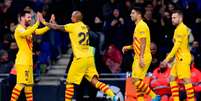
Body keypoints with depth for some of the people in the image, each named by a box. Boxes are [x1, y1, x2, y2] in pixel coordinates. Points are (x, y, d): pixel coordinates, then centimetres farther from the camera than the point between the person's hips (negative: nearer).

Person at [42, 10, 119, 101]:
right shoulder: (84, 26, 17)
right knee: (94, 81, 0)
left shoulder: (72, 26, -5)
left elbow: (57, 27, 0)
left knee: (69, 82, 6)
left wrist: (45, 23, 15)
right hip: (89, 57, 7)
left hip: (80, 58, -7)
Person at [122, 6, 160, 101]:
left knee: (135, 80, -15)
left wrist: (141, 58, -25)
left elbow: (143, 43, -20)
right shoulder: (138, 26, 19)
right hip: (138, 58, 10)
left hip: (143, 58, -10)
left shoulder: (142, 26, -12)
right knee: (137, 81, 8)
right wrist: (128, 47, 16)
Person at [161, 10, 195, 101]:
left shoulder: (181, 28, -11)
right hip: (180, 58, 10)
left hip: (183, 57, -10)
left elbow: (177, 46, -17)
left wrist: (168, 58, -17)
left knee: (186, 80, -11)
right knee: (172, 78, 10)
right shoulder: (183, 28, 18)